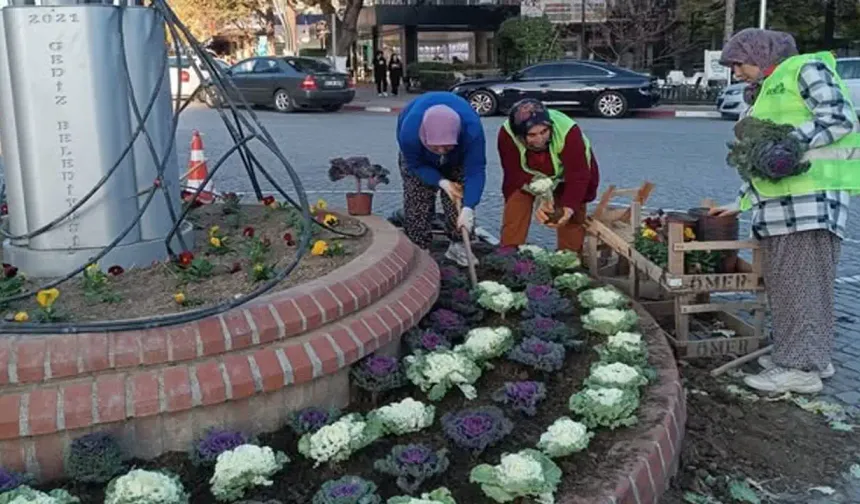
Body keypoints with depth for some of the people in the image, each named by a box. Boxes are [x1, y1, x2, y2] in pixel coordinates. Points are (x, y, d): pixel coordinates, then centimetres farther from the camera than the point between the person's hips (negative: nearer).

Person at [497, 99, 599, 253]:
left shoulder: (568, 131, -41)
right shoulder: (507, 134, -37)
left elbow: (578, 176, -37)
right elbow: (516, 173, -30)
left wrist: (569, 206, -52)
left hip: (568, 172, -1)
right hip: (529, 175, 1)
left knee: (573, 218, -7)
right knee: (515, 207, -10)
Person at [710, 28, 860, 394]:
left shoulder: (806, 68, 2)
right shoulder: (763, 93, 26)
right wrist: (741, 203, 22)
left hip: (813, 195, -9)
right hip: (777, 199, 9)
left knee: (803, 281, -9)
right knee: (781, 281, 6)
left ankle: (803, 367, -5)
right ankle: (810, 357, 15)